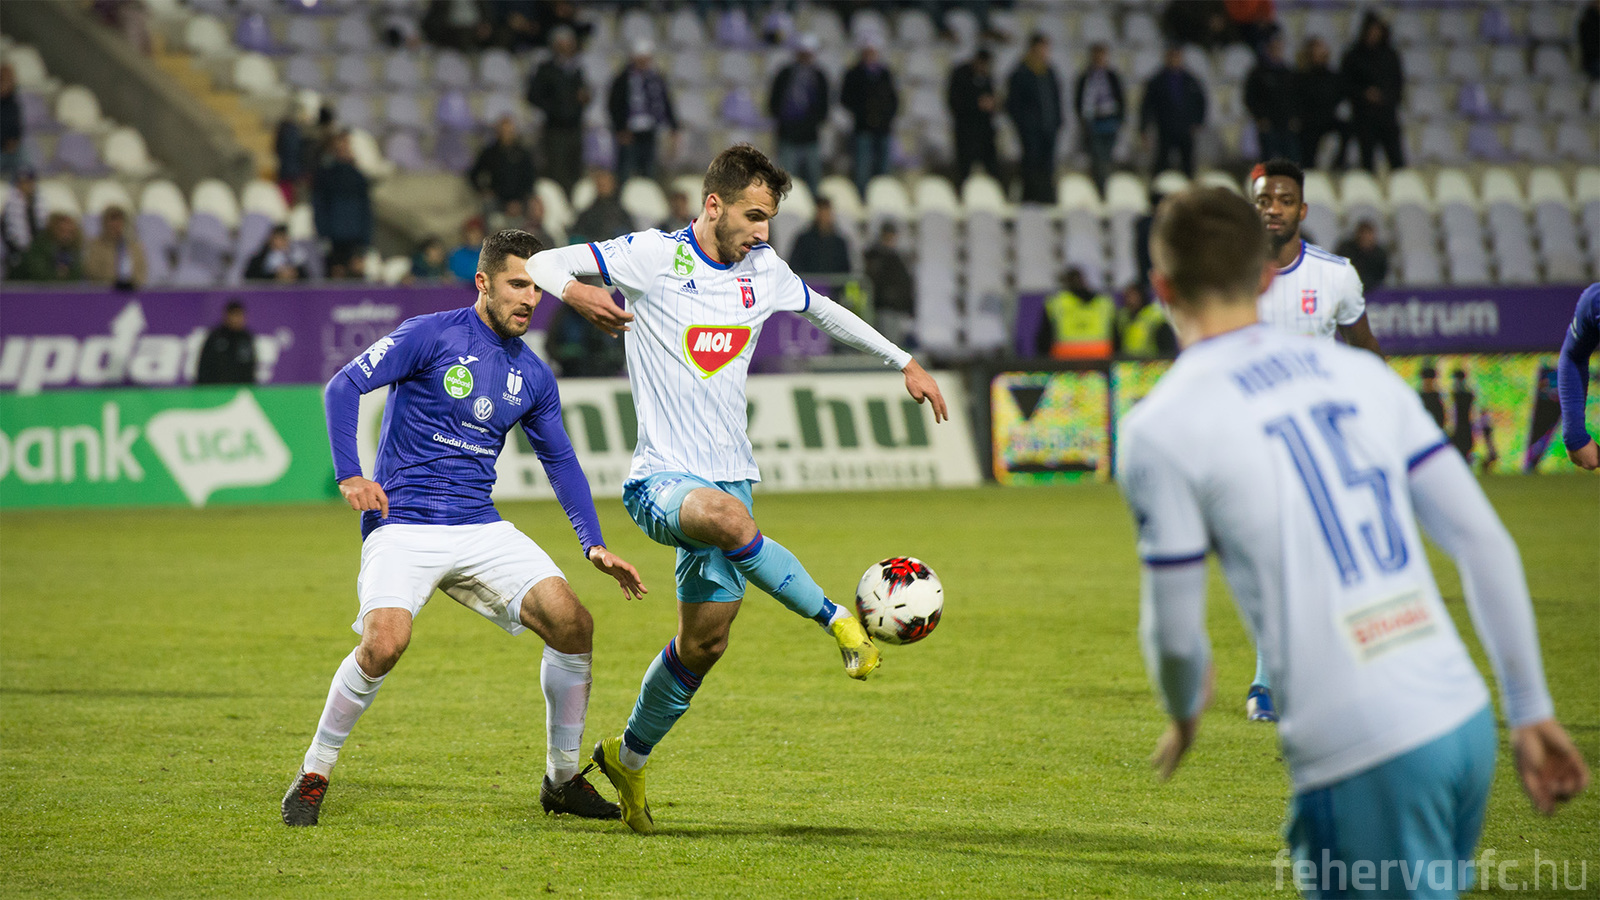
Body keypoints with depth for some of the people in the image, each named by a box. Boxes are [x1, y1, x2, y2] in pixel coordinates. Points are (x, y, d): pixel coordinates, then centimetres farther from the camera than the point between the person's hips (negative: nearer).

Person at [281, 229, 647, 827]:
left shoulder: (534, 377, 11)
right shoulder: (430, 336, -6)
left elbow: (561, 461, 21)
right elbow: (343, 386, -8)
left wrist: (595, 546, 11)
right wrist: (349, 475, -19)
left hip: (481, 530, 5)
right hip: (402, 525, -5)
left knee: (571, 621, -11)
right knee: (384, 643, -28)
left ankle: (562, 780, 6)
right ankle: (313, 775, -6)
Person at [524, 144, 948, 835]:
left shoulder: (763, 271, 9)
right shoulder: (653, 256, -8)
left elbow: (824, 310, 28)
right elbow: (538, 265, -9)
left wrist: (905, 363, 28)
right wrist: (573, 291, -31)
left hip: (728, 475, 6)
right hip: (661, 477, -6)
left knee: (704, 642, 5)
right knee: (726, 515, -41)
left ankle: (628, 758, 27)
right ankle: (840, 622, -30)